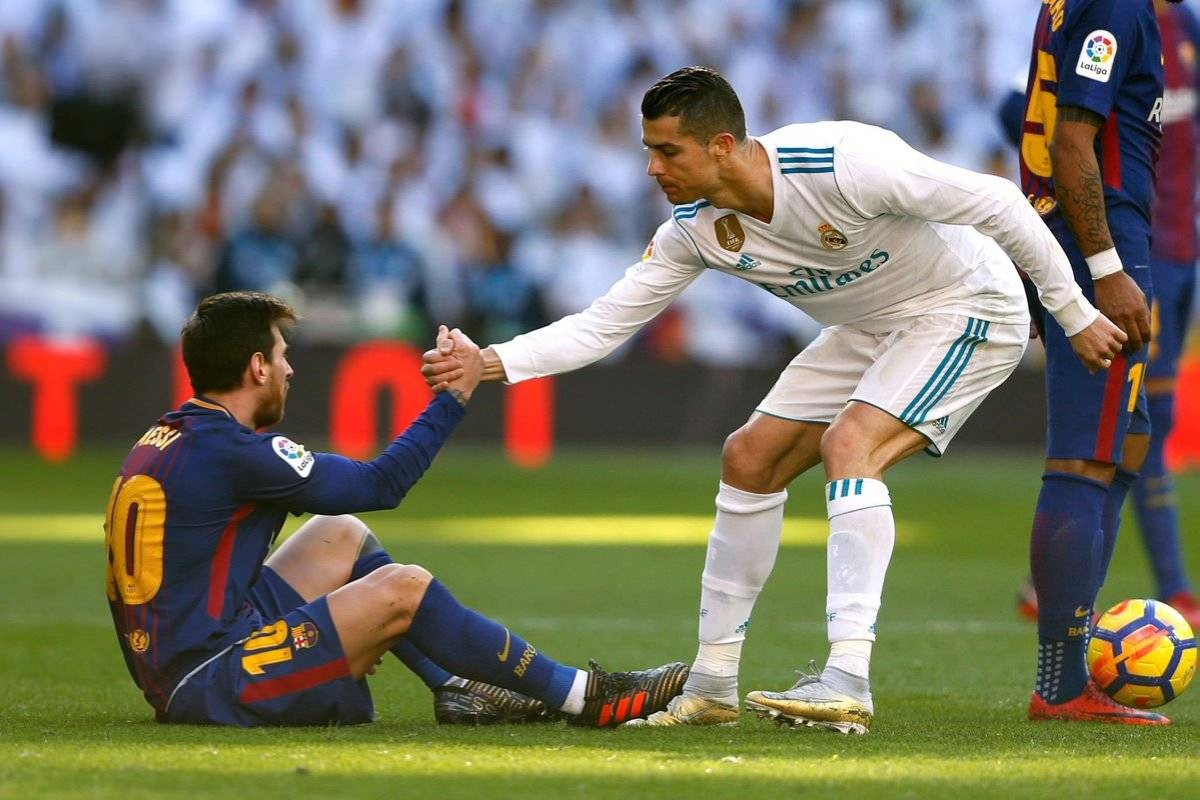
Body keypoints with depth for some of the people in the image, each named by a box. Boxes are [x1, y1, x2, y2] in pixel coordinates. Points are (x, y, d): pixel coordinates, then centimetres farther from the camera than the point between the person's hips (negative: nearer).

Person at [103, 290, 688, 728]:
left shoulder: (166, 441, 11)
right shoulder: (231, 451, -17)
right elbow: (379, 484, -12)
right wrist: (454, 396, -2)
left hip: (169, 673, 10)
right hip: (210, 685, -10)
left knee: (341, 536, 18)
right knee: (403, 588, -11)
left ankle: (462, 690, 19)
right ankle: (584, 696, -1)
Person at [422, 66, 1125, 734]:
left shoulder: (844, 164, -34)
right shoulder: (696, 229, -12)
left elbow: (998, 201, -26)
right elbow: (602, 326, -6)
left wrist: (1075, 314, -20)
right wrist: (493, 364, -21)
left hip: (969, 311, -8)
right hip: (871, 329, 8)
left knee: (849, 445, -28)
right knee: (749, 460, 4)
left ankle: (848, 681, -33)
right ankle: (712, 686, 12)